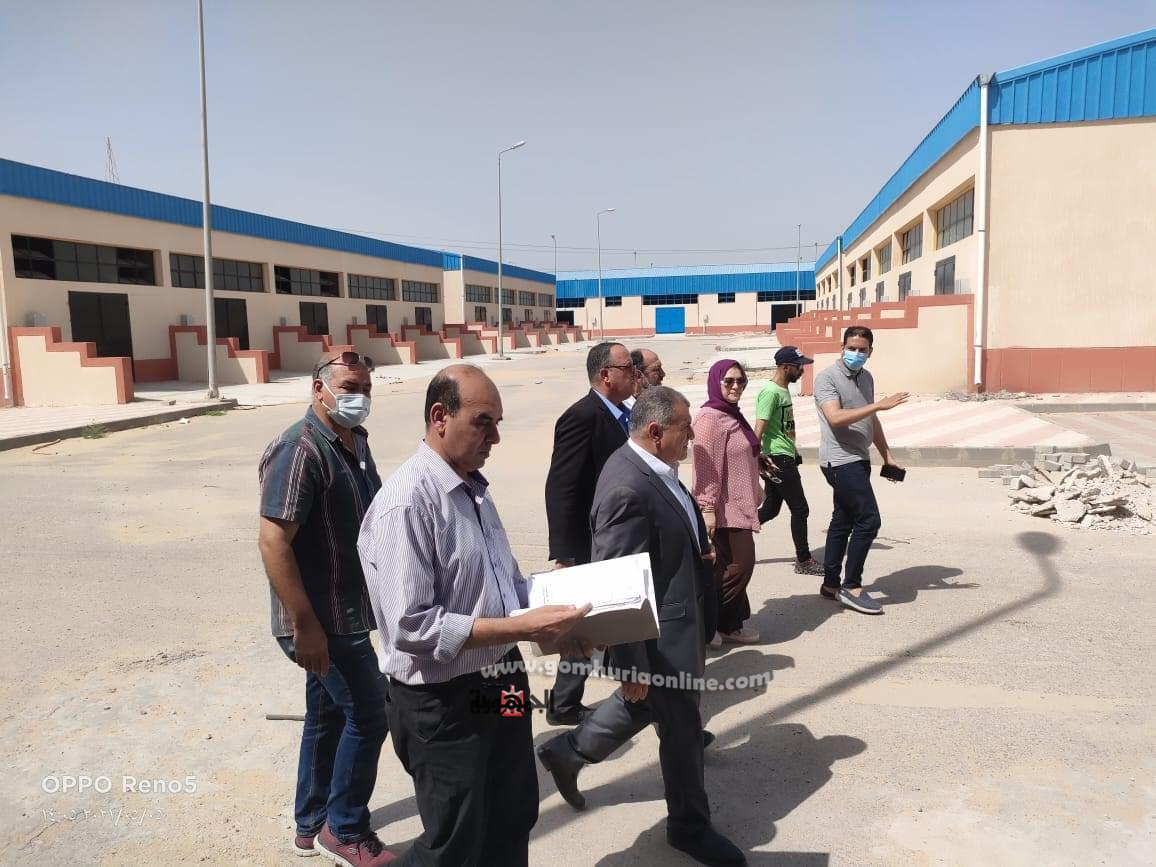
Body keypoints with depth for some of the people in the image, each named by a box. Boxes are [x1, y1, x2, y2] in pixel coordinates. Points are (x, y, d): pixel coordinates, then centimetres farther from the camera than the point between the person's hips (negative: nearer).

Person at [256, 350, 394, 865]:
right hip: (321, 618, -9)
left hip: (344, 611, 9)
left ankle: (313, 825, 36)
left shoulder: (356, 441, 8)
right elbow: (273, 541, -26)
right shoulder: (301, 450, -22)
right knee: (368, 714, 1)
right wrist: (304, 624, -26)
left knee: (328, 715, 19)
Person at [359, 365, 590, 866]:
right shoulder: (406, 502, -24)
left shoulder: (473, 486, 5)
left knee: (513, 822, 25)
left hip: (501, 686, 8)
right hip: (443, 704, -8)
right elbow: (412, 627, -27)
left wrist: (551, 616, -3)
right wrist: (524, 627, -27)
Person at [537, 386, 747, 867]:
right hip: (660, 631, -9)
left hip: (678, 615, 9)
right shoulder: (628, 490, -31)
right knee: (681, 726, 12)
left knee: (647, 702, 28)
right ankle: (690, 824, 38)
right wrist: (630, 663, -23)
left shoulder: (651, 466, -1)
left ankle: (569, 751, 45)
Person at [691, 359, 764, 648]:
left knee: (728, 566, 13)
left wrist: (754, 496, 24)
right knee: (739, 564, -7)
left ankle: (728, 624, 21)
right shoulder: (710, 418, -17)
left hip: (739, 505, 10)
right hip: (725, 508, -10)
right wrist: (708, 509, -24)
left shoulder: (732, 415, 14)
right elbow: (707, 467, -22)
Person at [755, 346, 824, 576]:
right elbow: (759, 429, -22)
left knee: (770, 510, 13)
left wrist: (794, 450, 26)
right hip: (778, 459, -10)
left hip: (785, 457, 10)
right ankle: (803, 561, 11)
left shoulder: (783, 390, 14)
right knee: (800, 510, 0)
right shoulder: (771, 392, -17)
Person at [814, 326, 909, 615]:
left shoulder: (866, 378, 14)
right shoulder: (827, 378, -12)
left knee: (843, 521, 12)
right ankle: (851, 587, -2)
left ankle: (831, 584, 21)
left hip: (858, 460, 8)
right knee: (868, 519, -11)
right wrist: (878, 405, -27)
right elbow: (835, 418, -26)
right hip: (840, 460, -8)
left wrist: (887, 456, 17)